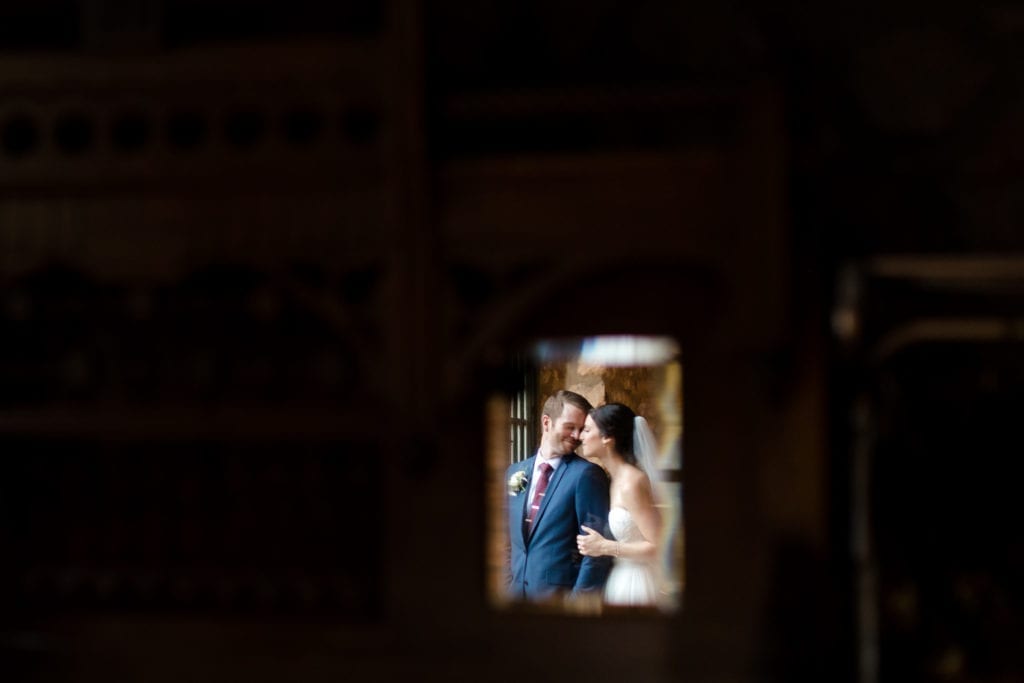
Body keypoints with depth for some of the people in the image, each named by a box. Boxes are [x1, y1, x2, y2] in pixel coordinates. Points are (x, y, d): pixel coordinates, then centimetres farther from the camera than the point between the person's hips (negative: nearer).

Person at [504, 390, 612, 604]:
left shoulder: (587, 474, -8)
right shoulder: (515, 473, 10)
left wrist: (580, 599, -15)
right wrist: (508, 586, 7)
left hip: (561, 596, -5)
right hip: (517, 594, 5)